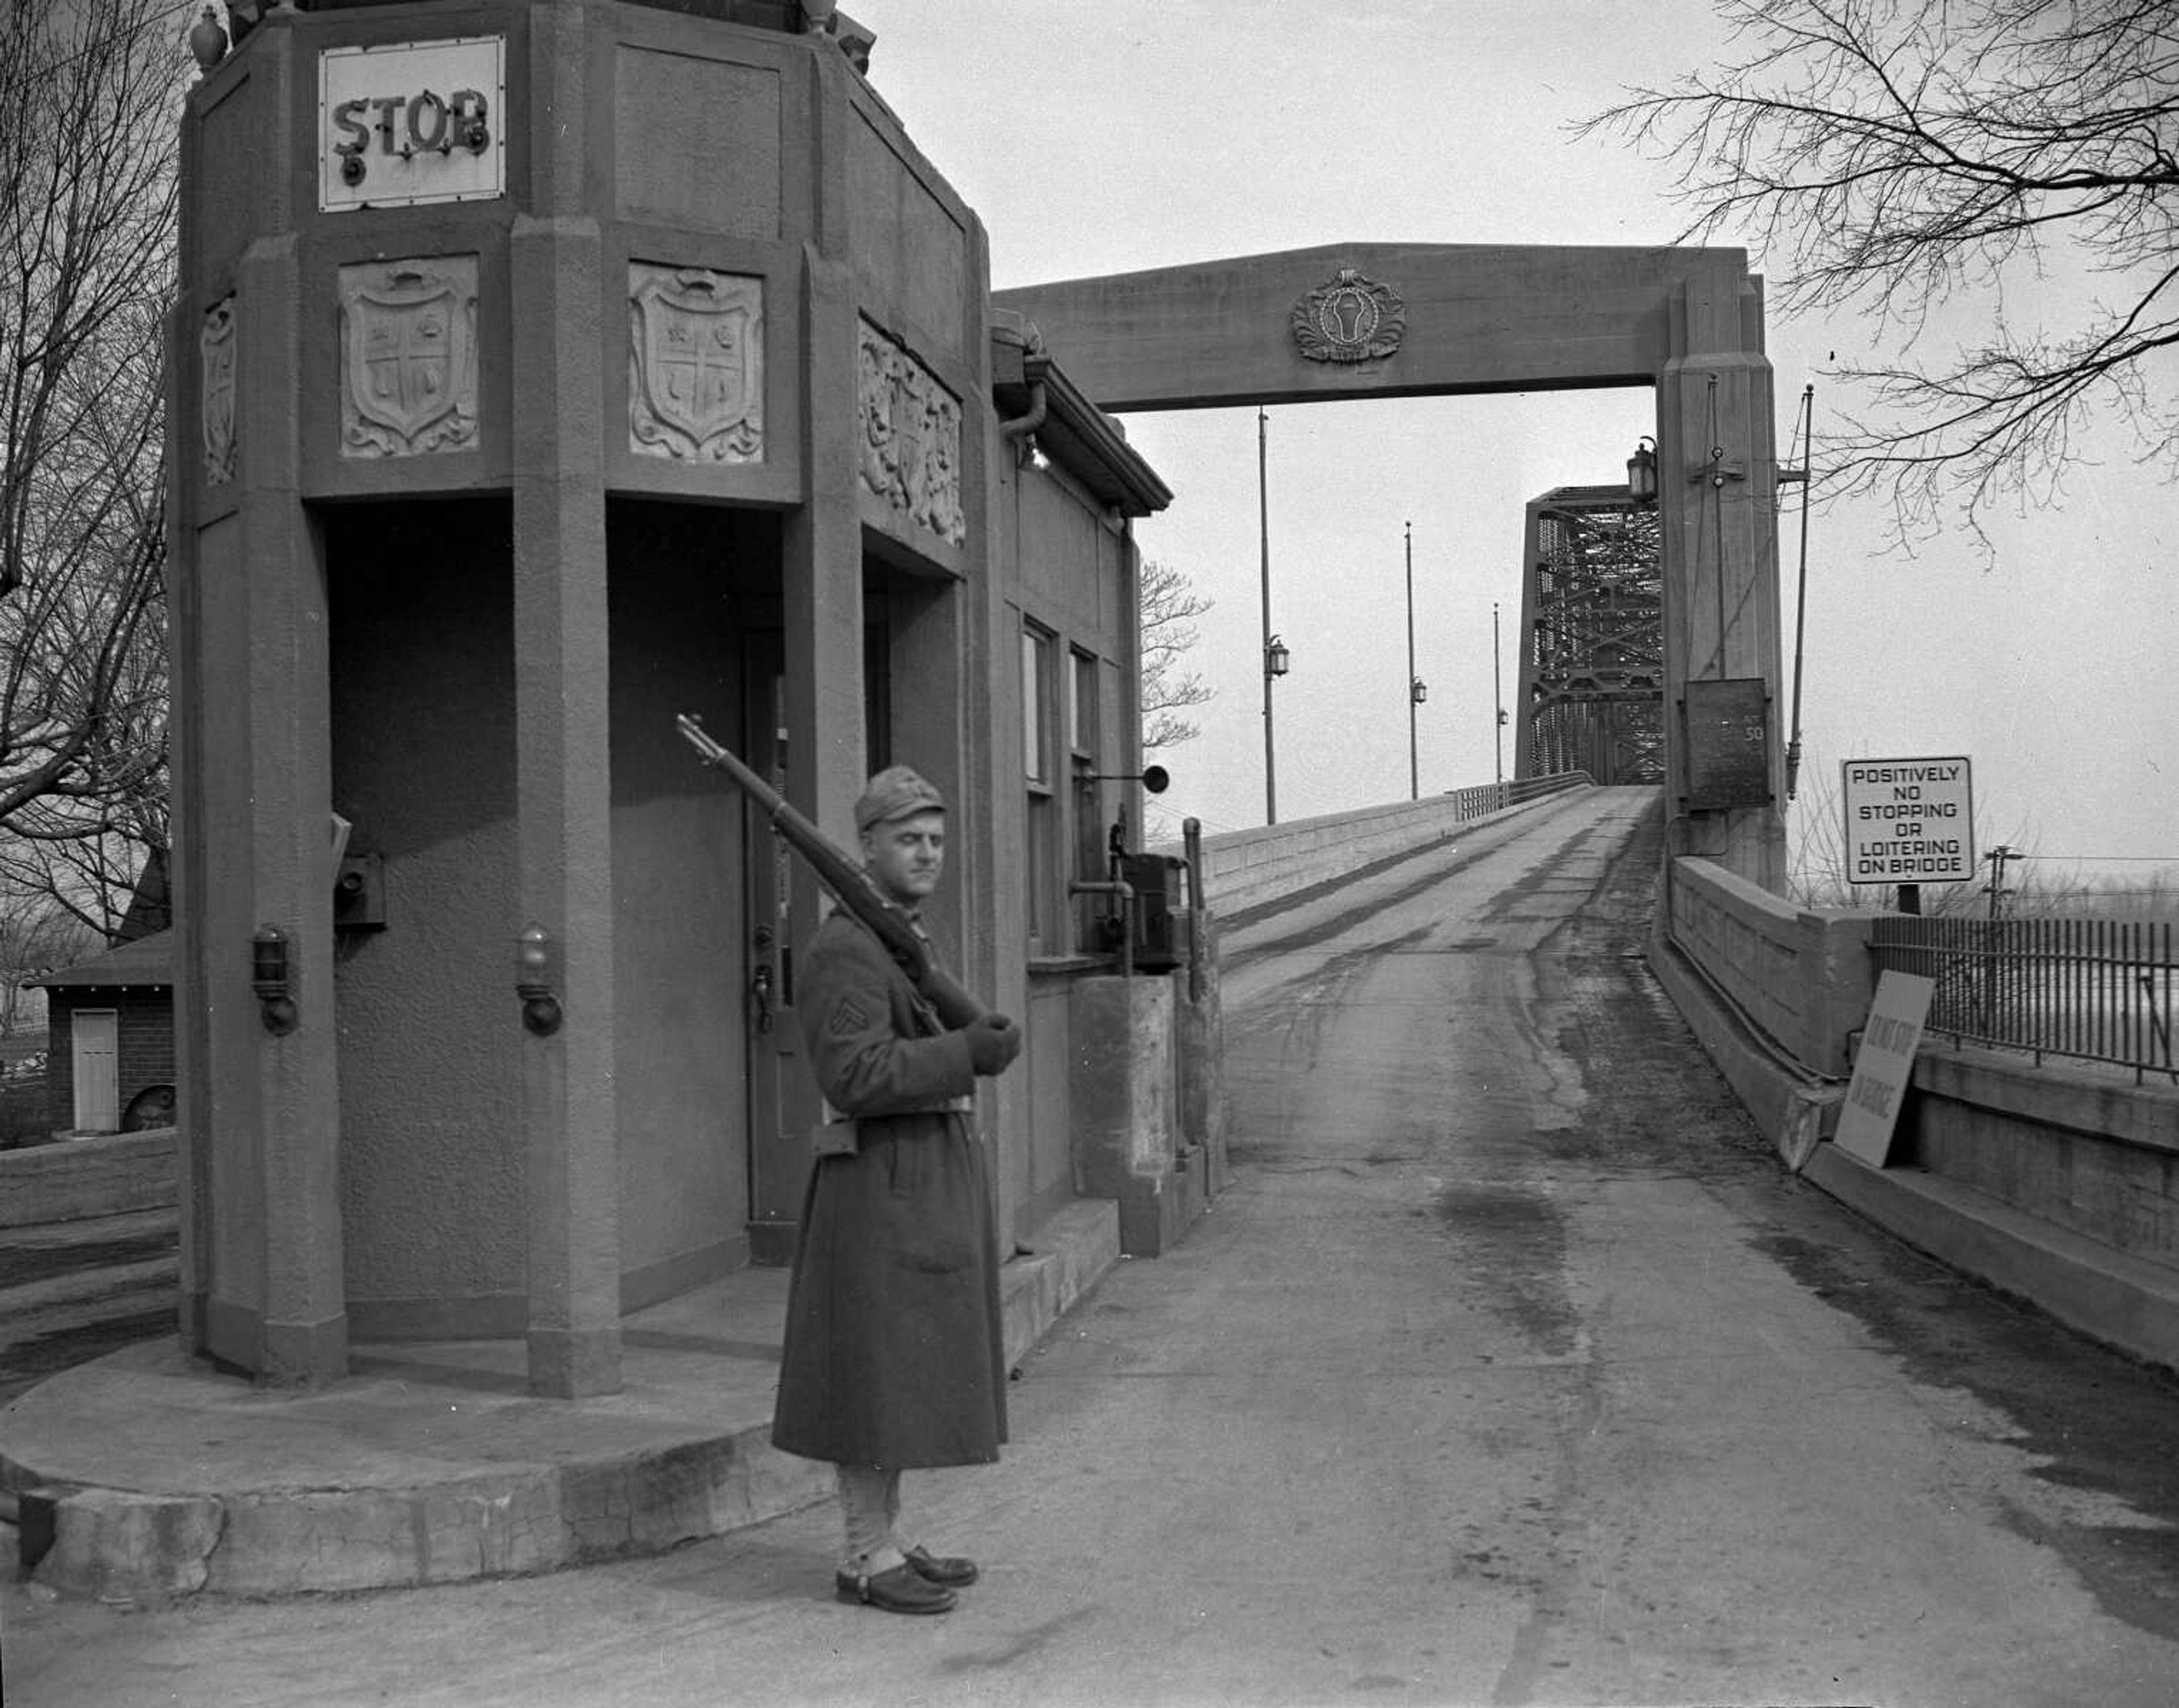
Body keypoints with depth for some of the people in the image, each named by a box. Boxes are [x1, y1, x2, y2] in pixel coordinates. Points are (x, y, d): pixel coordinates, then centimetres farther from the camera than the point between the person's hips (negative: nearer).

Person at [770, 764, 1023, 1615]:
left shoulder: (907, 942, 17)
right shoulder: (844, 950, -14)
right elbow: (854, 1077, -23)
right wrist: (966, 1054, -22)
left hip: (933, 1177, 10)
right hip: (883, 1186, -10)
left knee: (906, 1372, 13)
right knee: (875, 1370, -5)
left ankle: (887, 1537, 21)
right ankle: (865, 1558, 3)